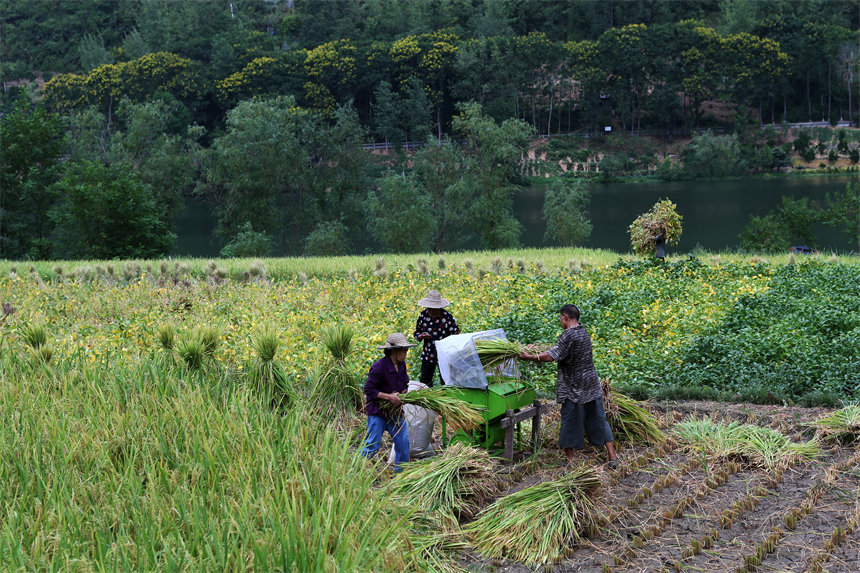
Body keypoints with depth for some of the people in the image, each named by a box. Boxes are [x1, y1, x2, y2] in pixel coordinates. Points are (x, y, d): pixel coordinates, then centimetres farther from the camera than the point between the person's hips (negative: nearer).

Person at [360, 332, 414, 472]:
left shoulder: (402, 365, 3)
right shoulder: (379, 367, -21)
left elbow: (405, 384, 19)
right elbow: (368, 389, -20)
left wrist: (402, 395, -3)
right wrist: (388, 396, -25)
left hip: (395, 411, 7)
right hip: (378, 411, -7)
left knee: (403, 442, 5)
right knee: (372, 445, -6)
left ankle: (400, 472, 20)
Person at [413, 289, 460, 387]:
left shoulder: (447, 316, -10)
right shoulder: (423, 315, 1)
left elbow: (456, 334, -6)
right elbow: (416, 332, 11)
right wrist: (421, 336, -12)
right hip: (428, 354, 4)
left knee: (445, 382, -1)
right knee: (424, 382, 7)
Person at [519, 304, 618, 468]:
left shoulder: (569, 335, -18)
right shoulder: (584, 332, 8)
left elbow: (550, 357, -23)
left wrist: (530, 357, -10)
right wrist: (539, 350, 28)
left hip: (573, 389, -7)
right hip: (592, 385, 7)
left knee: (570, 423, 5)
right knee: (598, 420, 12)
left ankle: (570, 460, 11)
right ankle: (612, 457, 12)